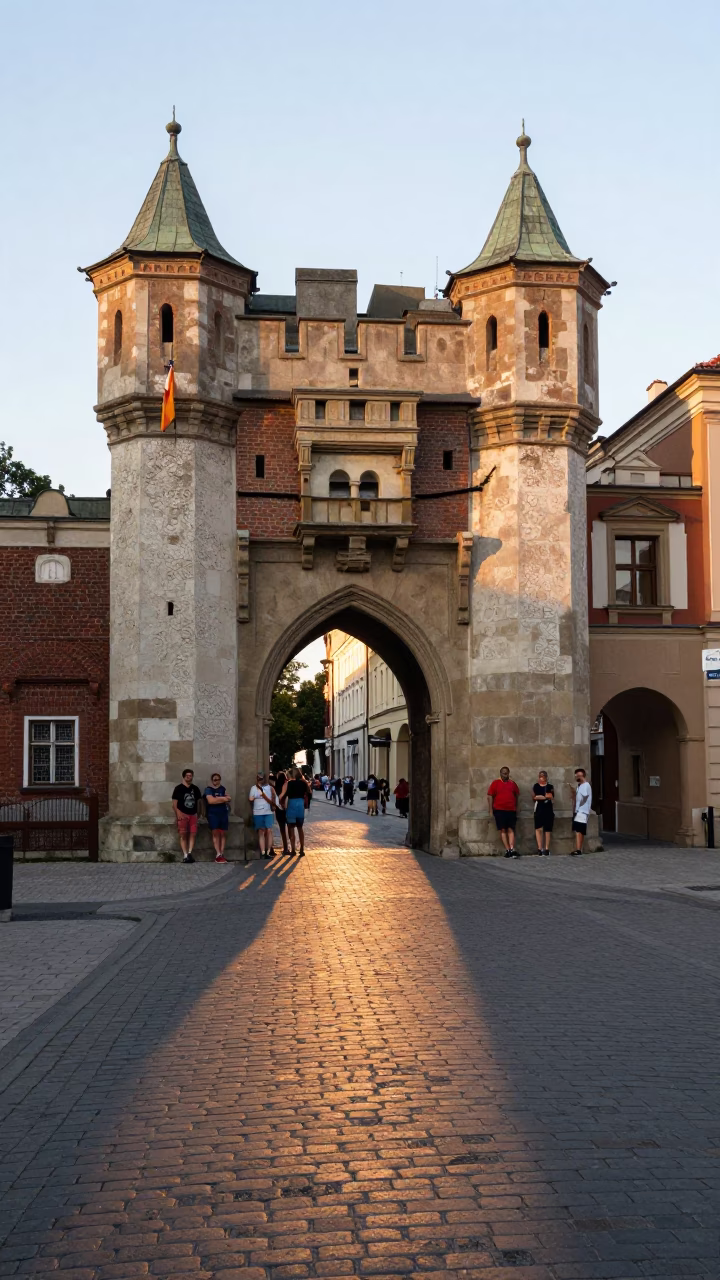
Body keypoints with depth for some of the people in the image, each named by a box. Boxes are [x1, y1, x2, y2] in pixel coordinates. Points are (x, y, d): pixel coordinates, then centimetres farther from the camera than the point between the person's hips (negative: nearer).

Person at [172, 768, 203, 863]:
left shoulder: (195, 789, 12)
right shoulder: (179, 788, 1)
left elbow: (199, 801, 19)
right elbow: (174, 803, -2)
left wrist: (198, 813, 11)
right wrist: (178, 814, -14)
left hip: (193, 815, 4)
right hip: (183, 815, -4)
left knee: (193, 834, -7)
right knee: (183, 835, -5)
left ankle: (190, 853, -8)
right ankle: (185, 855, -7)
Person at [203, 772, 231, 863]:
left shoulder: (222, 789, 17)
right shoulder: (208, 789, 1)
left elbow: (228, 799, 9)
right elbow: (211, 800, -13)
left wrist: (217, 799, -7)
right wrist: (223, 799, -3)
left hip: (223, 813, 4)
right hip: (213, 814, -4)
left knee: (223, 833, -3)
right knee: (216, 833, -13)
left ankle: (222, 854, -2)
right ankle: (218, 854, -16)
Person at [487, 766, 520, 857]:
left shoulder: (513, 784, 10)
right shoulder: (495, 783, 3)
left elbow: (516, 796, 19)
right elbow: (490, 796, 2)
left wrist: (516, 808, 16)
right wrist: (491, 810, -4)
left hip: (511, 810, 2)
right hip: (499, 810, -2)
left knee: (511, 830, -5)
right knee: (503, 830, -3)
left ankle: (512, 849, -13)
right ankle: (507, 850, -4)